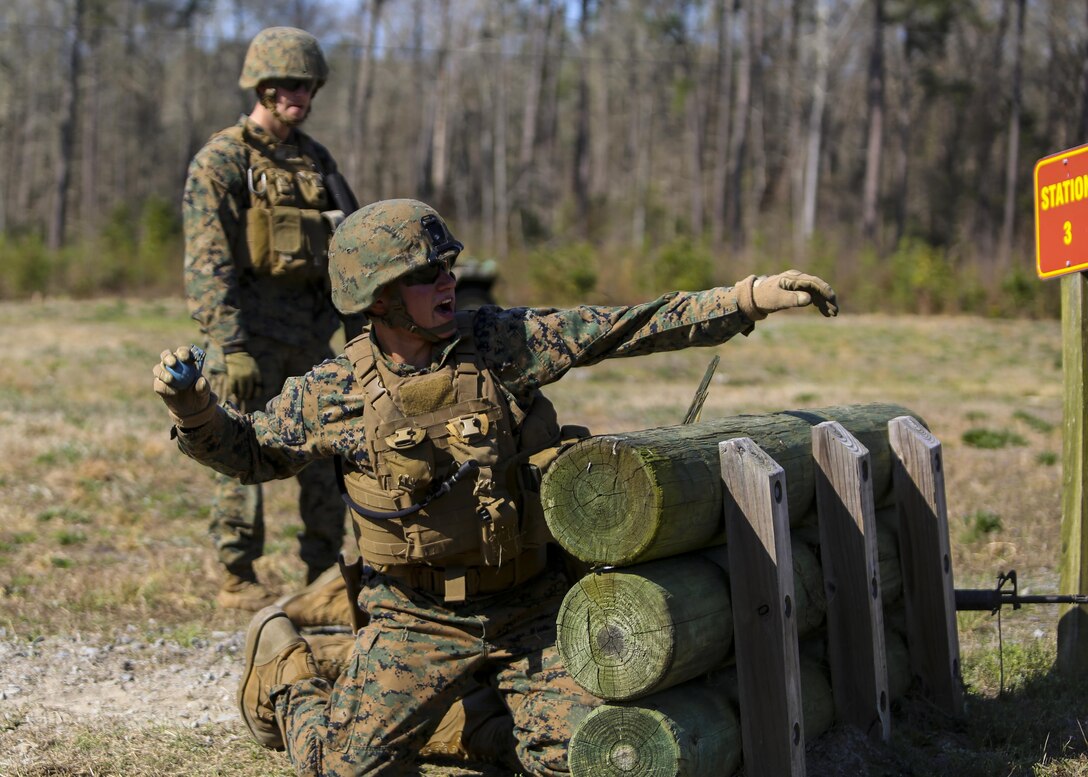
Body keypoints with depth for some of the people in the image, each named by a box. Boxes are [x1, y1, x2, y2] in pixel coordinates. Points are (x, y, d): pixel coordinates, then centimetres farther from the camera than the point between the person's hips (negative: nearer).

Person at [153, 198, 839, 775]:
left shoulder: (503, 342, -7)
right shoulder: (334, 394, -6)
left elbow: (633, 328, -9)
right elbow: (249, 453, 9)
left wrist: (750, 298, -14)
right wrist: (191, 406, -10)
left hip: (530, 610, 1)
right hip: (421, 621, -1)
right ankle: (284, 670, 27)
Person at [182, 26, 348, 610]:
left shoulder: (316, 159, 13)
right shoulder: (221, 161, -8)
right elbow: (207, 262, -14)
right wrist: (231, 348, -22)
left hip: (313, 331, 7)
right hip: (252, 331, -6)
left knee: (326, 452, 8)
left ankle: (323, 573, 18)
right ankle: (236, 579, 9)